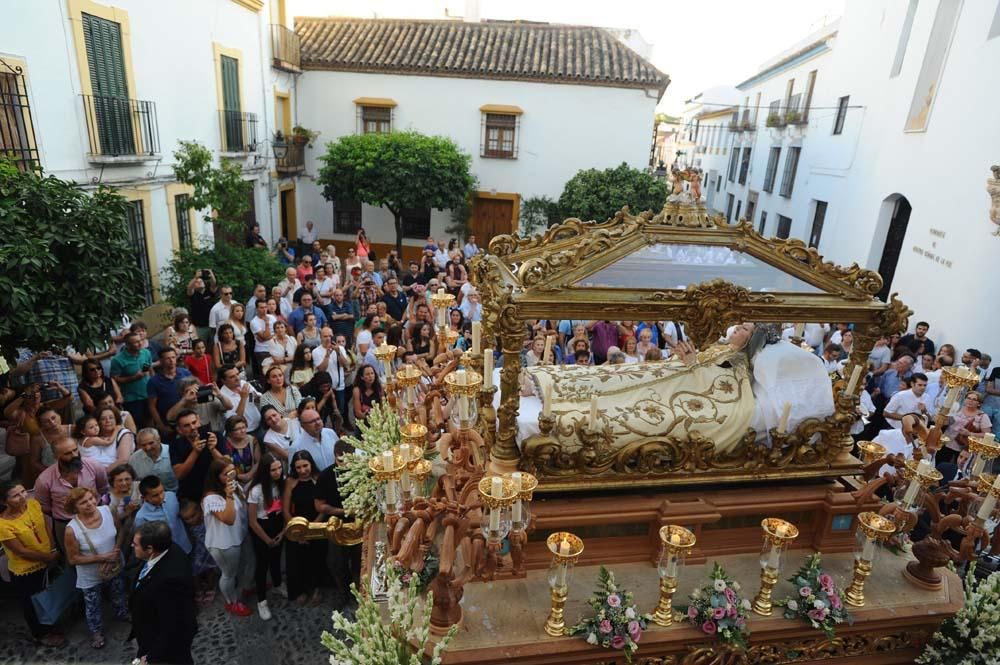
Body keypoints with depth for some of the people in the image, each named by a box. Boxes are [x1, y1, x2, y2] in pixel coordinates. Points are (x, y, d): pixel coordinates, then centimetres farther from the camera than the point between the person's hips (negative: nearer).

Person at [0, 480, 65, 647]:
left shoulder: (33, 504, -16)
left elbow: (46, 525, -2)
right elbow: (21, 551, -22)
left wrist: (53, 549, -8)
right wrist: (48, 557, -13)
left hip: (46, 562, 5)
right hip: (25, 571, -5)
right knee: (32, 604, 20)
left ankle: (48, 626, 52)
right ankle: (41, 635, 44)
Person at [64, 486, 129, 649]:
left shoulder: (107, 511, -22)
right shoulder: (72, 530, -32)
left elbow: (119, 531, -5)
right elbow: (73, 559, -20)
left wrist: (116, 550, -19)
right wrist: (102, 558, -25)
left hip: (116, 566, 3)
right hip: (91, 576, -3)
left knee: (119, 595, 31)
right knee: (93, 606, 24)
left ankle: (123, 614, 60)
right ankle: (96, 631, 52)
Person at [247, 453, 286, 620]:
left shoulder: (282, 482, -17)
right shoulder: (256, 490, -29)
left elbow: (285, 507, -3)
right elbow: (252, 521, -18)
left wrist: (284, 531, -3)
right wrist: (267, 539, -7)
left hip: (278, 525, 4)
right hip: (261, 528, -4)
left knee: (276, 557, 24)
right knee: (262, 562, 9)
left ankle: (278, 585, 50)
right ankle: (262, 600, 29)